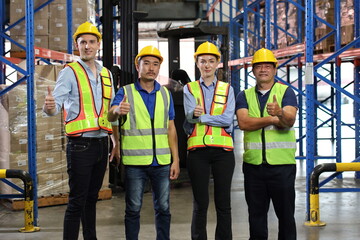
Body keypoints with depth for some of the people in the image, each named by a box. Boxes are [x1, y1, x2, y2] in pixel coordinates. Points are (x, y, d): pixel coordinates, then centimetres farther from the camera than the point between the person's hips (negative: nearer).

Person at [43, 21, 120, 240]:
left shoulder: (106, 74, 13)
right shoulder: (70, 72, -5)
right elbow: (56, 105, -17)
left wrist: (117, 144, 16)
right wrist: (49, 107, -40)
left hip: (102, 144, 6)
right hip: (80, 145, -6)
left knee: (92, 198, 14)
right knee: (77, 201, -6)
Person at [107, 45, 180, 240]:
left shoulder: (165, 94, 10)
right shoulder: (125, 92, -1)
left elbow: (171, 128, 11)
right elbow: (110, 116, -18)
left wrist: (175, 159, 5)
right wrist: (117, 110, -42)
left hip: (162, 162, 3)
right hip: (135, 163, -3)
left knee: (163, 208, 8)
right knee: (133, 209, 4)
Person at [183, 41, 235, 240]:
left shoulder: (227, 89, 10)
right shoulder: (189, 89, 9)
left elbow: (228, 119, -6)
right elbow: (190, 115, -10)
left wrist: (201, 116, -12)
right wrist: (193, 114, -33)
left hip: (223, 149, 1)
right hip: (197, 150, 0)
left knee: (223, 203, 3)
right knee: (200, 203, 3)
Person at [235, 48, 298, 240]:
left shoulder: (286, 92, 3)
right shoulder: (244, 96, 10)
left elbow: (289, 122, -14)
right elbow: (243, 123, -8)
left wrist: (280, 113, -35)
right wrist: (272, 119, -13)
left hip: (282, 164, -2)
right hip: (253, 164, 3)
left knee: (285, 212, 2)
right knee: (256, 213, 10)